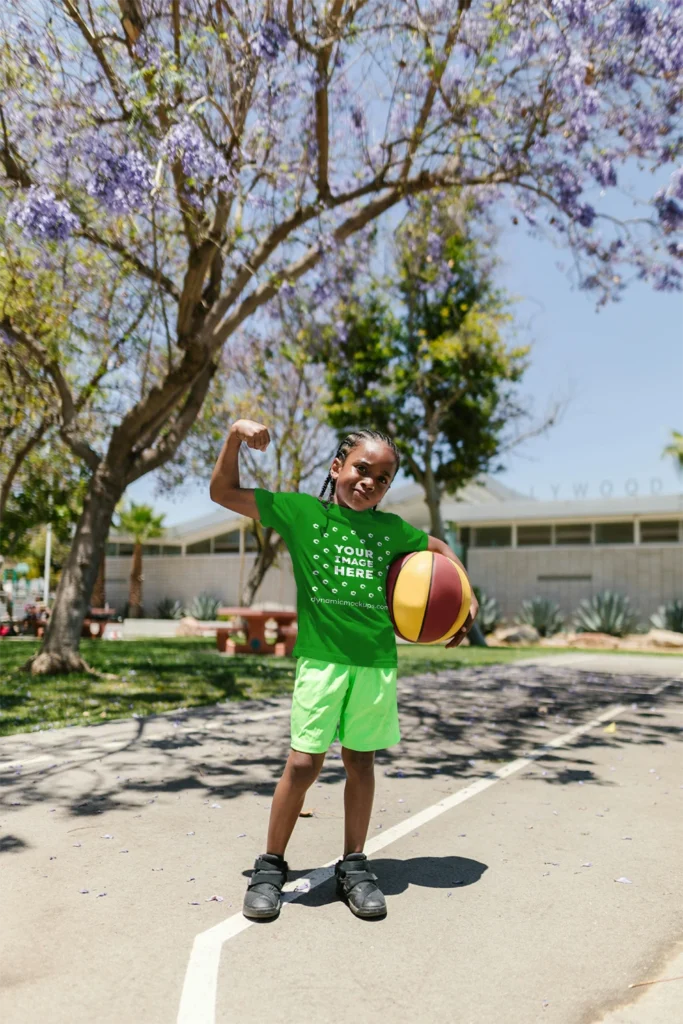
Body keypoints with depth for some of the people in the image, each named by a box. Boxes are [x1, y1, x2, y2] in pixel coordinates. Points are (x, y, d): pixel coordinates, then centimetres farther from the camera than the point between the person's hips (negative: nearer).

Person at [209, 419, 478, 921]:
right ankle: (271, 866, 17)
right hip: (322, 658, -3)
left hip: (378, 661, 3)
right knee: (303, 762, -4)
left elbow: (439, 548, 27)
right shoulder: (301, 511, 2)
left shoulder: (391, 529, 9)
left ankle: (354, 866, 28)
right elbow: (224, 493, 3)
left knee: (361, 761, 11)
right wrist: (234, 438, -10)